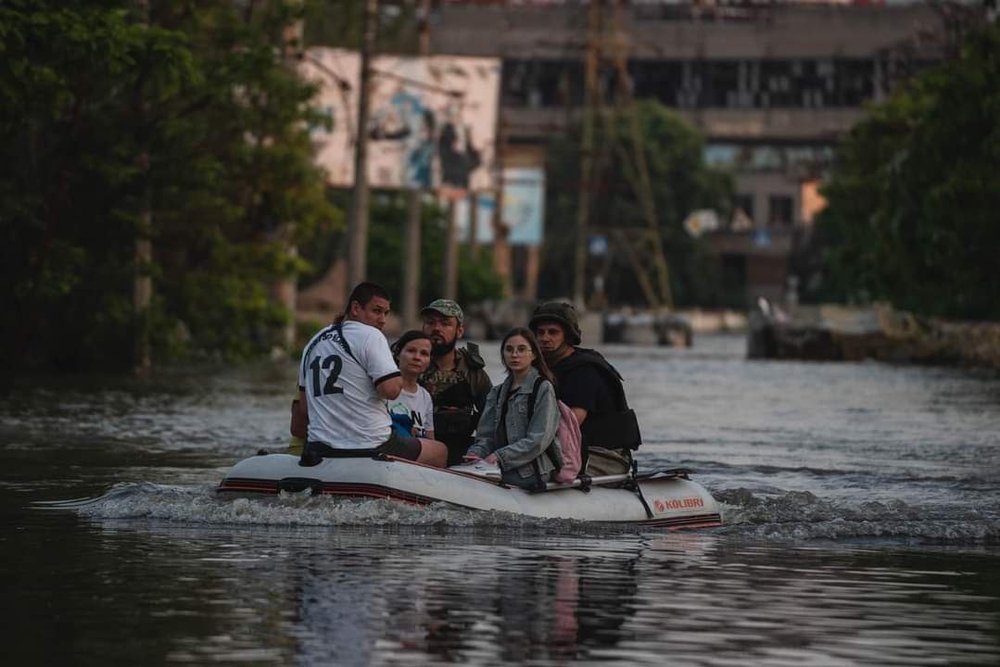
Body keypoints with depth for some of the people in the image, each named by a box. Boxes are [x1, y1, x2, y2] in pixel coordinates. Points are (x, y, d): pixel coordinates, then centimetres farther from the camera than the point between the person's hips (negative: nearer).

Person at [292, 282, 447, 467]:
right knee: (440, 452, 13)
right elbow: (391, 390, -20)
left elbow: (303, 404, 20)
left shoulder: (313, 342, 16)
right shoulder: (370, 336, -8)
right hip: (370, 448, -7)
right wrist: (399, 380, 2)